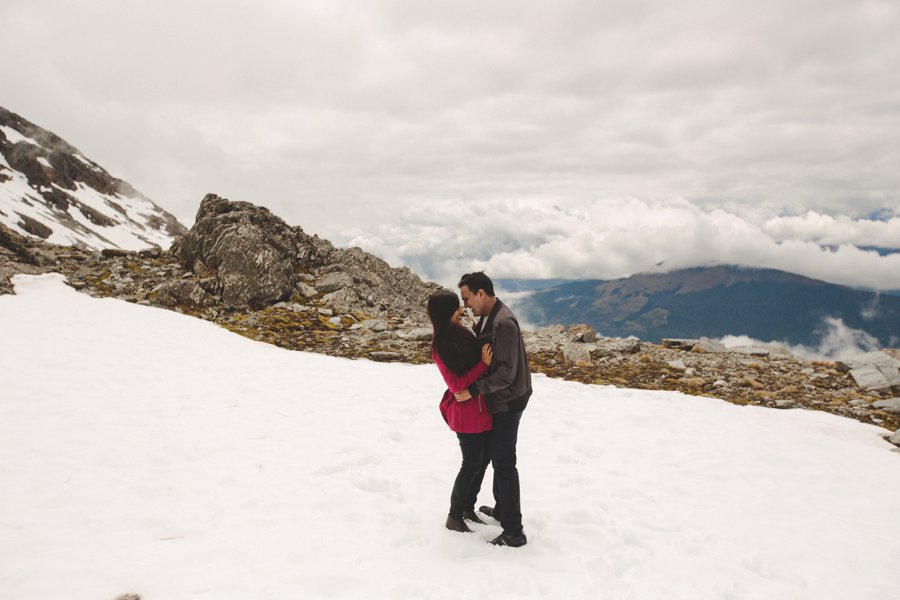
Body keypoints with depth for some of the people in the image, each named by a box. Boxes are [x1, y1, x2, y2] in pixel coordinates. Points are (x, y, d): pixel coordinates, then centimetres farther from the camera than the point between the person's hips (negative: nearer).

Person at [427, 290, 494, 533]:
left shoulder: (461, 331, 6)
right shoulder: (441, 345, -17)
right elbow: (456, 384, -20)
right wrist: (484, 364, -24)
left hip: (484, 408, 8)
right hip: (466, 413, -8)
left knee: (484, 459, 16)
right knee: (472, 465, 2)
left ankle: (468, 508, 34)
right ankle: (454, 517, 19)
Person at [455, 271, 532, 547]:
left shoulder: (503, 322, -24)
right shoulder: (486, 319, 7)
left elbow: (506, 372, -27)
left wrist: (474, 389, -25)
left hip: (507, 402, -10)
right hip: (499, 400, 10)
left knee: (504, 463, -5)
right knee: (498, 457, 21)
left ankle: (514, 532, 2)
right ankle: (501, 509, 37)